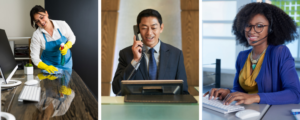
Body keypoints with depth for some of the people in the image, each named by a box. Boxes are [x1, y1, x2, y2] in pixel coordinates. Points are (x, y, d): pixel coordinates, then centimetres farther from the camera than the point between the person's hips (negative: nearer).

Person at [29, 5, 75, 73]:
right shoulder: (36, 35, -19)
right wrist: (46, 67, -29)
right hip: (49, 64, -1)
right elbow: (34, 56, -14)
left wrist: (66, 46, -21)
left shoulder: (62, 25, -16)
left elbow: (72, 37, 0)